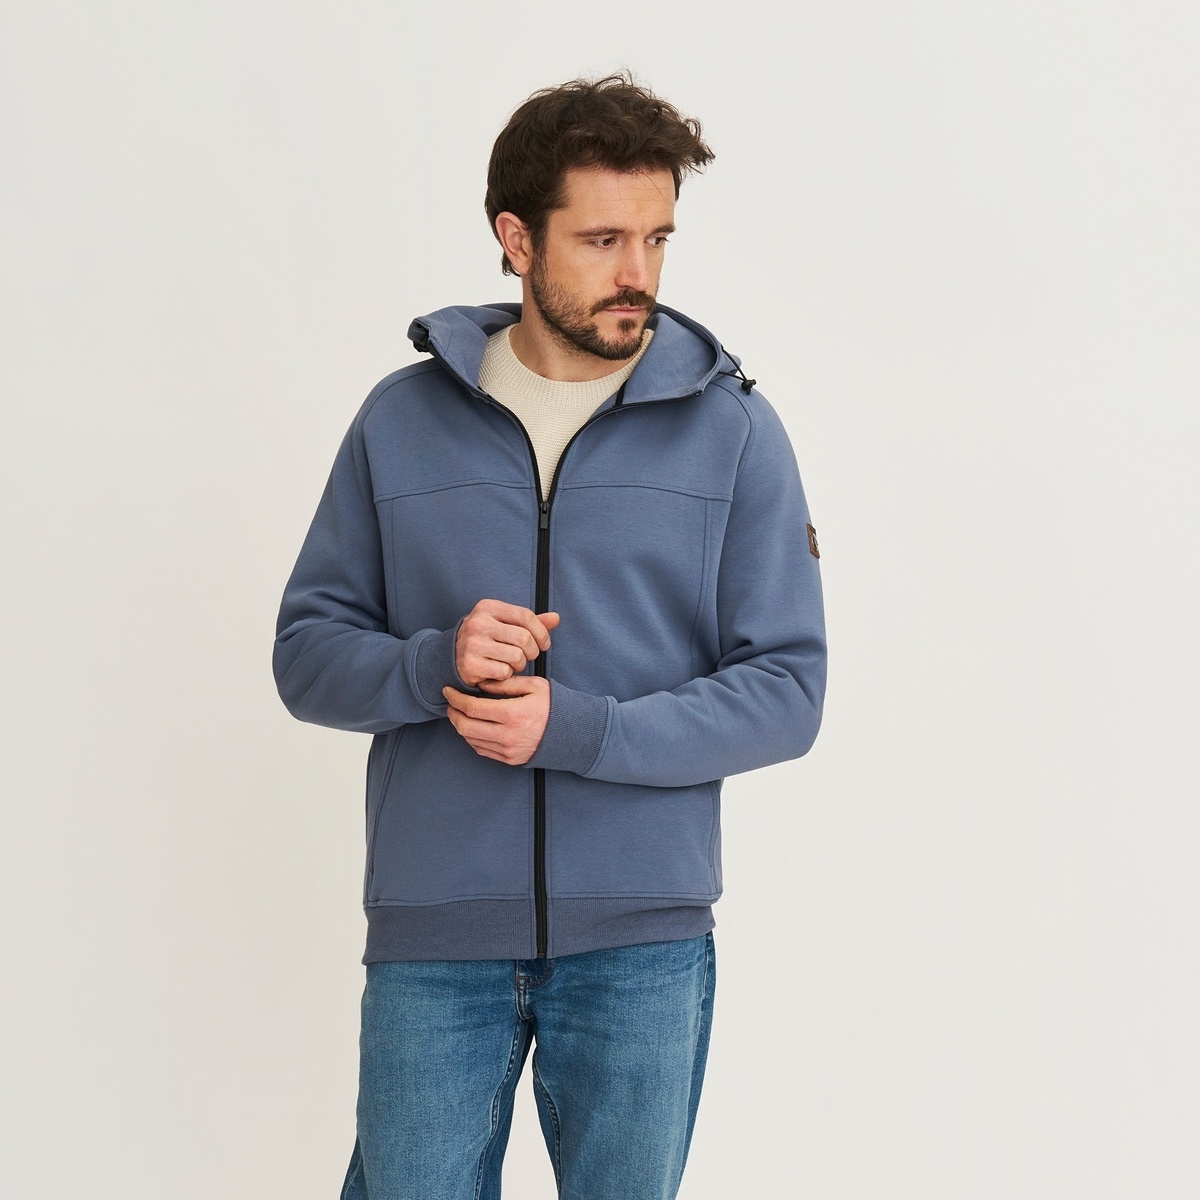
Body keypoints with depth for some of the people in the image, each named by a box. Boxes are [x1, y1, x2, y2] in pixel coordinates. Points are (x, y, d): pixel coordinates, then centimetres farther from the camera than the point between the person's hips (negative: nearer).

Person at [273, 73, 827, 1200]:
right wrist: (431, 664, -14)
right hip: (431, 936, 1)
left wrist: (578, 728, -15)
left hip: (643, 939, 0)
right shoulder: (401, 419, 5)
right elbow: (306, 651, 8)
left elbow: (786, 690, -2)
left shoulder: (732, 430, 1)